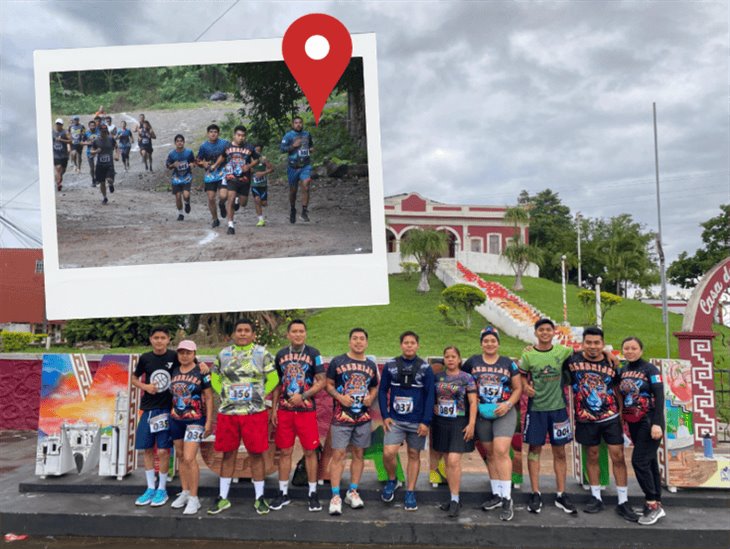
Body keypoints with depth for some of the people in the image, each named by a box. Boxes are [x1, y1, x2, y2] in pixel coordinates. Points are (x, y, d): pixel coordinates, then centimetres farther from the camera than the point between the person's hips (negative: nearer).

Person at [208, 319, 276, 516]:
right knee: (228, 454, 10)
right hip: (227, 412, 3)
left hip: (255, 412, -2)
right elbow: (215, 377, 17)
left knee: (256, 455, 3)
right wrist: (224, 394, 6)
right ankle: (223, 497, 22)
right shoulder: (223, 354, 7)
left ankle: (259, 498, 15)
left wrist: (260, 396, -1)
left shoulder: (262, 353, -1)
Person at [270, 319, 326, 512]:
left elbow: (322, 381, -6)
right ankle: (283, 493, 19)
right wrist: (273, 408, 7)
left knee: (310, 451, 3)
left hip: (306, 409, -3)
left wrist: (302, 397, -16)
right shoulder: (280, 355, 7)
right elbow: (277, 384, 13)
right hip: (284, 410, 3)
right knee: (284, 451, 8)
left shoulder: (313, 354, -3)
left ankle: (313, 493, 14)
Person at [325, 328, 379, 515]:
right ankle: (335, 496, 2)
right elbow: (328, 384, 0)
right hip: (341, 417, -4)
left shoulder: (371, 365, 9)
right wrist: (339, 397, -17)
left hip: (363, 417, 4)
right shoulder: (337, 361, -2)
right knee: (338, 454, -4)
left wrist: (371, 397, -3)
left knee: (359, 454, 10)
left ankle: (353, 492, 21)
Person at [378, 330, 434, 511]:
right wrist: (385, 416, -4)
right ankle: (391, 481, 17)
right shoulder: (390, 365, 2)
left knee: (414, 455, 7)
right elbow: (382, 391, 5)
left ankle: (410, 493, 22)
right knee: (388, 453, -12)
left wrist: (426, 422, -7)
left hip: (417, 422, 0)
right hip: (395, 420, 0)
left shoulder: (425, 368, -1)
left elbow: (430, 396, -1)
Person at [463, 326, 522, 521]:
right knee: (490, 454, 11)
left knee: (501, 451, -15)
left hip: (504, 413, -2)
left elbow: (518, 389, 6)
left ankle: (507, 499, -8)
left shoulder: (508, 363, 2)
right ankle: (497, 494, 24)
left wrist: (508, 404, -10)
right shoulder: (472, 362, 4)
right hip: (482, 413, 2)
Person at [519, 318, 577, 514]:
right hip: (536, 407, -1)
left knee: (559, 451, 7)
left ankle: (561, 495, 18)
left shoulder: (563, 351, -1)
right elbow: (521, 375, 7)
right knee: (534, 449, 4)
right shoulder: (528, 354, -3)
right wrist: (525, 386, -12)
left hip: (558, 406, 1)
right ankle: (536, 494, 13)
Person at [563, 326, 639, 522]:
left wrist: (622, 411, 9)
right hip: (586, 420, -1)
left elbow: (616, 389, 9)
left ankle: (623, 502, 11)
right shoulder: (572, 360, -8)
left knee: (618, 456, 0)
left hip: (611, 417, 1)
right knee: (592, 456, 11)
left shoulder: (611, 363, -2)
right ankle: (596, 498, 25)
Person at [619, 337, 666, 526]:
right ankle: (657, 505, 18)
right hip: (633, 423, 6)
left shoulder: (650, 369, -8)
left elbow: (659, 396, -14)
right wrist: (621, 419, 11)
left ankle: (652, 505, 0)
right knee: (649, 462, 11)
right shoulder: (622, 371, 8)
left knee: (639, 461, -11)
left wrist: (657, 423, -21)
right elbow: (621, 396, 14)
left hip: (649, 422, -6)